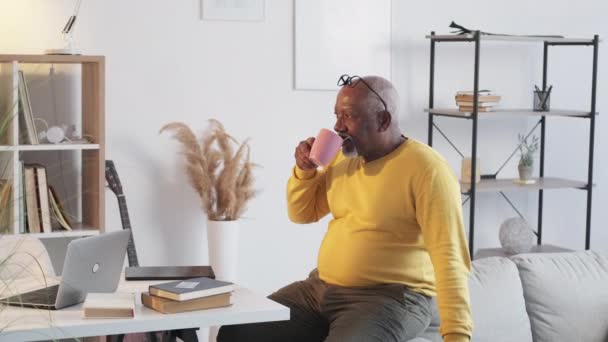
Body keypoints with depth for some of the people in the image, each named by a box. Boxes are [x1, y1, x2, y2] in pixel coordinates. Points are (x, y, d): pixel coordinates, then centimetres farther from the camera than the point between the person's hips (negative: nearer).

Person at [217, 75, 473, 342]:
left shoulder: (426, 169, -16)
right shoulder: (343, 157, 9)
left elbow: (449, 257, -21)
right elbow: (302, 214, 20)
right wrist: (304, 170, 0)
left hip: (391, 297, -7)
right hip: (321, 288, 8)